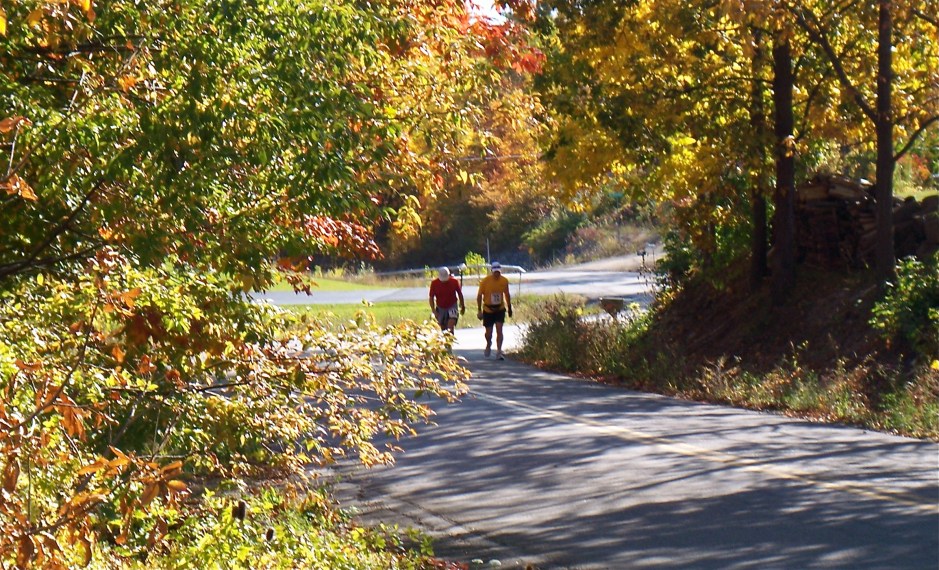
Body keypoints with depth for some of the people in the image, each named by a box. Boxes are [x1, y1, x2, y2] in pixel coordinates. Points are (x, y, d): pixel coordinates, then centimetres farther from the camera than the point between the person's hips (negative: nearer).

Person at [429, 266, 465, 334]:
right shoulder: (434, 283, -11)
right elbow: (431, 298, -4)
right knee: (442, 328, 8)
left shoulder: (454, 282, -11)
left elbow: (460, 294, 4)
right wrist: (434, 311, -11)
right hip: (440, 308, 2)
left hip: (452, 307, -2)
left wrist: (462, 306, 13)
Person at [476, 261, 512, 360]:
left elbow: (507, 295, 9)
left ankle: (499, 352, -10)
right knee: (489, 332, 7)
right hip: (488, 310, -1)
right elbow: (479, 295, -7)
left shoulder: (504, 281, -6)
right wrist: (479, 310, -9)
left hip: (500, 309, 1)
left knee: (499, 330, -12)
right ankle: (488, 345, 39)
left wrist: (509, 308, 14)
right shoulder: (485, 281, -14)